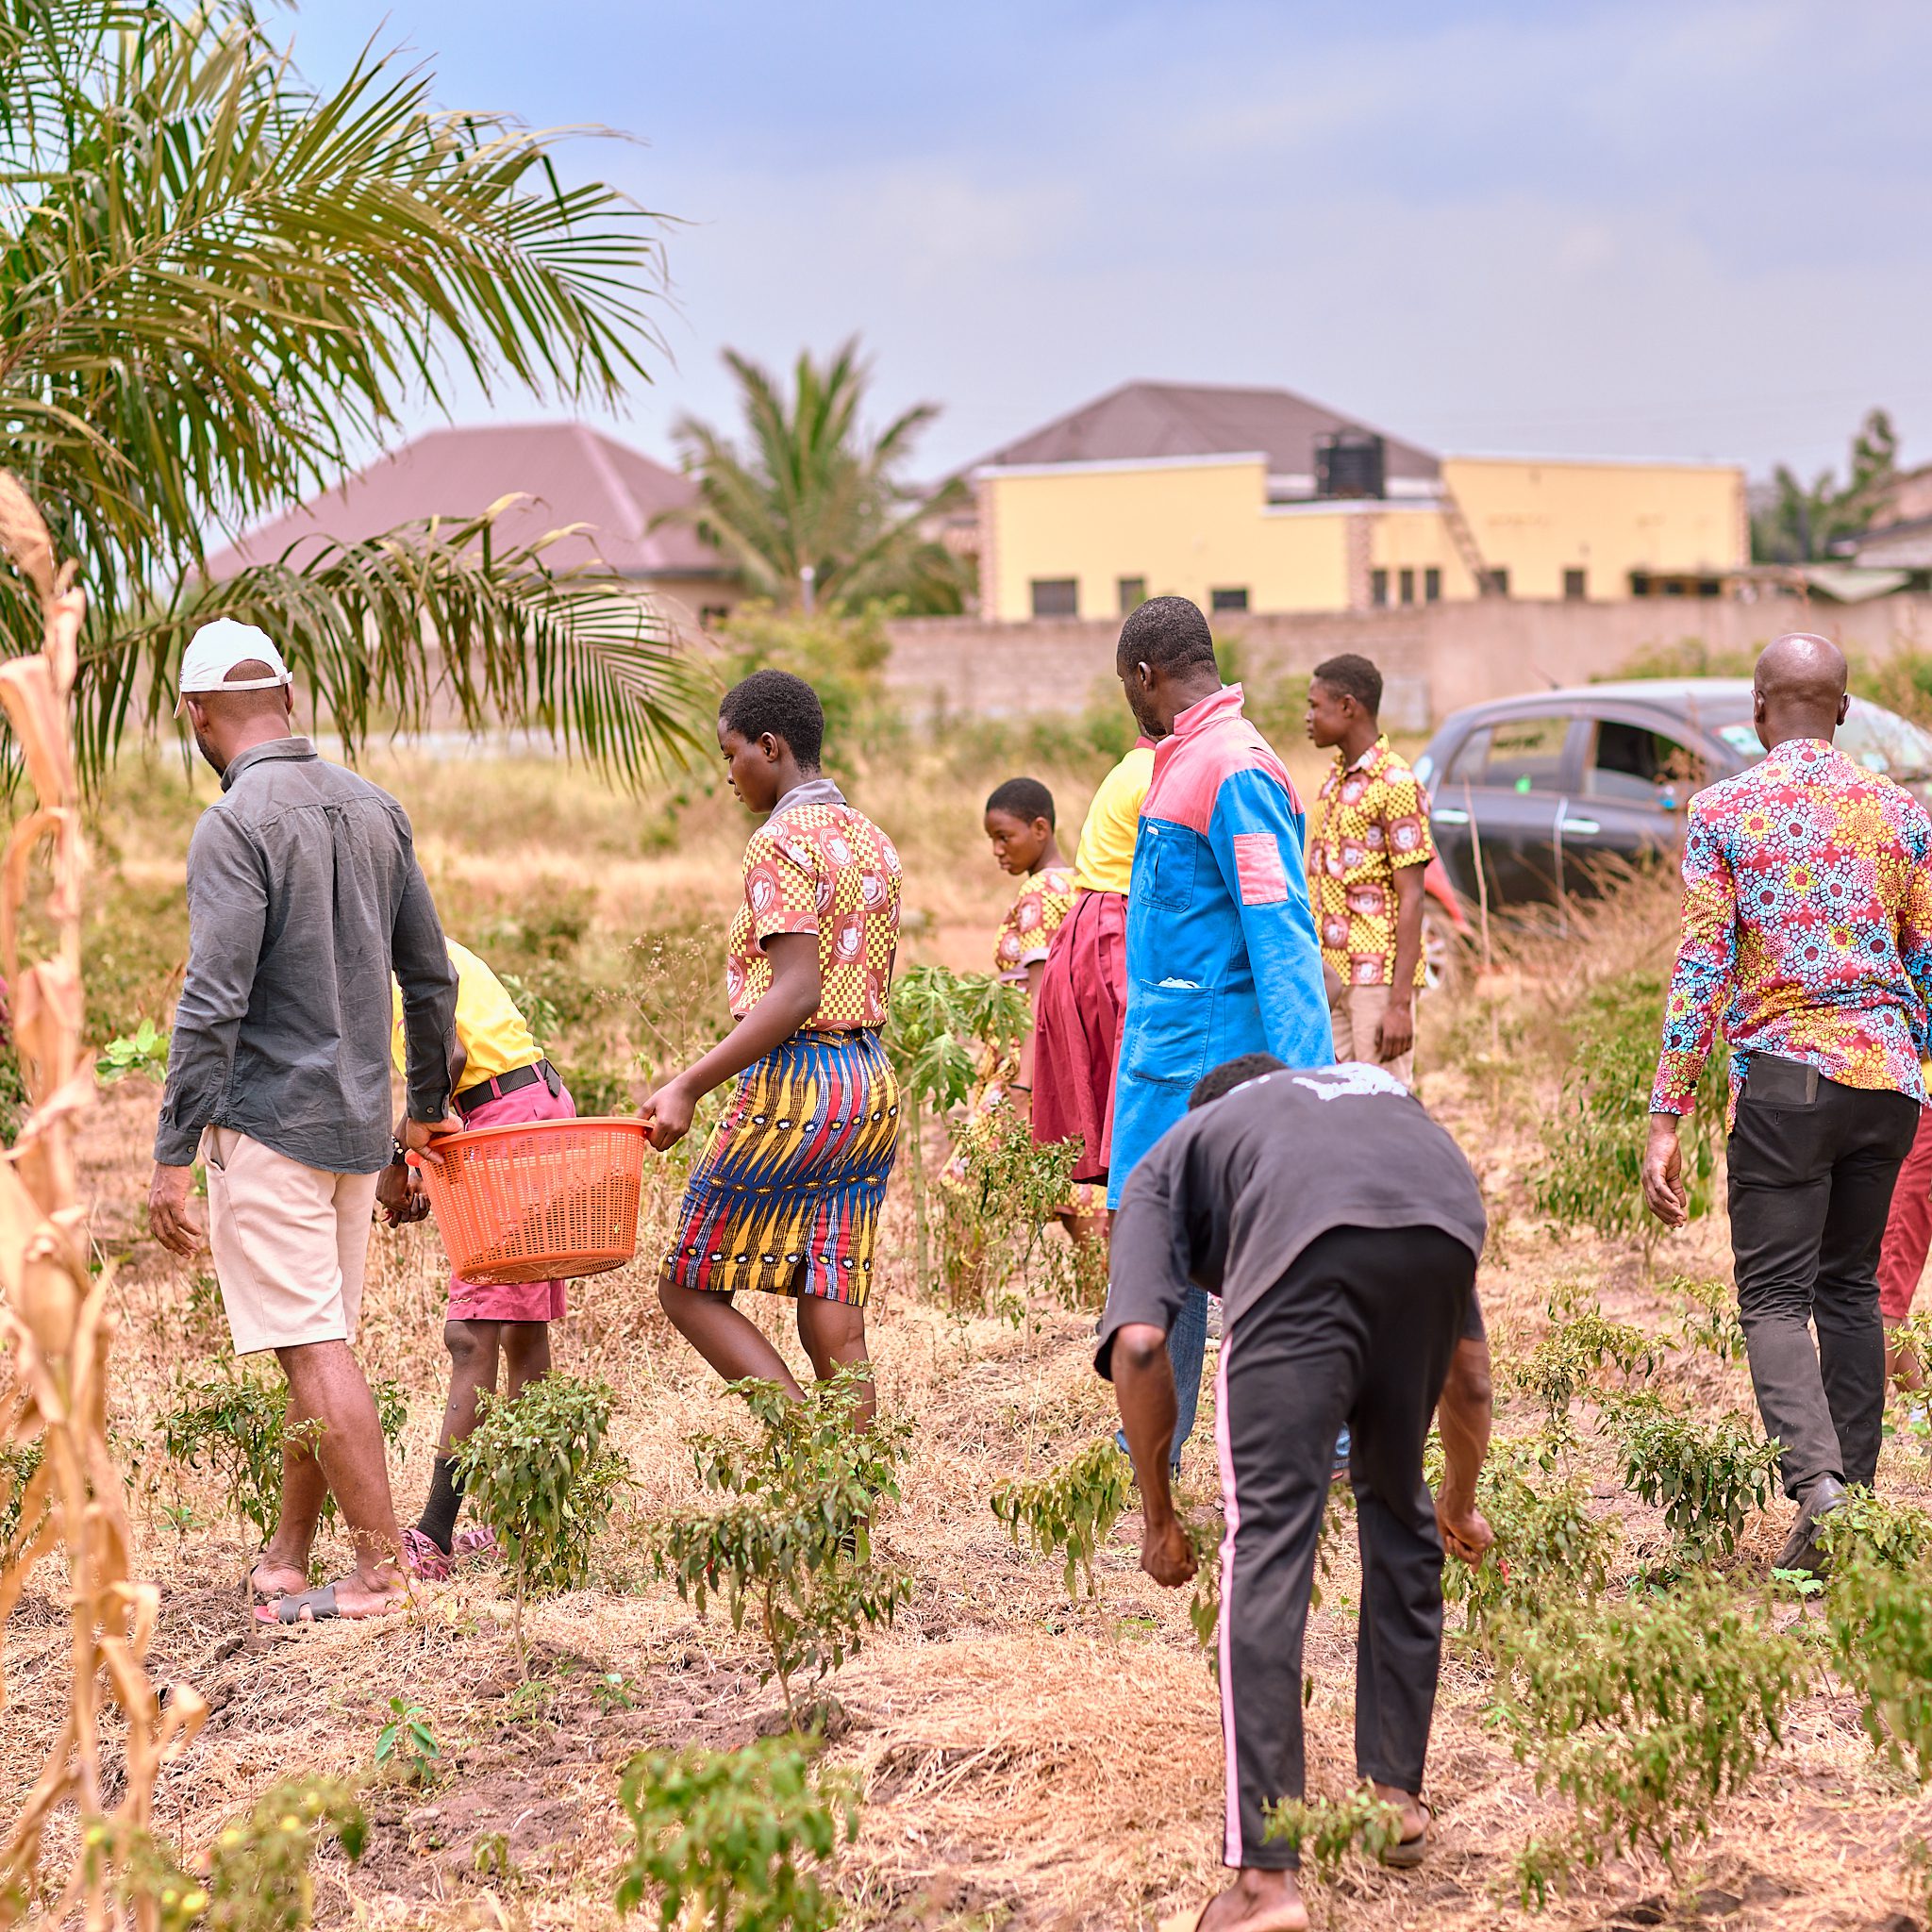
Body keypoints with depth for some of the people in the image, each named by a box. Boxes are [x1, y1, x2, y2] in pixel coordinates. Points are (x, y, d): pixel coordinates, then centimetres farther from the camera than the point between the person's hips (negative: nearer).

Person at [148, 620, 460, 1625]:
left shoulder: (234, 827, -14)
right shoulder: (374, 808, 9)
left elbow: (213, 1004, -20)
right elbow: (431, 976, 14)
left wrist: (173, 1156, -18)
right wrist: (428, 1106, 26)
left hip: (268, 1121, -7)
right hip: (357, 1124, 7)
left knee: (315, 1351, -5)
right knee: (320, 1345, 13)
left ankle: (382, 1569, -5)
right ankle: (285, 1561, 19)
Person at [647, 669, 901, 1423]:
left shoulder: (782, 844, -12)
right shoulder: (874, 843, 15)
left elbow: (797, 993, -20)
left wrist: (689, 1086, -21)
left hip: (795, 1081, -8)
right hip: (874, 1084, 8)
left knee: (689, 1285, 3)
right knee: (833, 1324, 6)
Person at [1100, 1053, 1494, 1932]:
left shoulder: (1170, 1159, 35)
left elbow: (1138, 1343, 15)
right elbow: (1470, 1368, 52)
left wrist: (1158, 1517, 26)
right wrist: (1460, 1502, 68)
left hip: (1305, 1238, -4)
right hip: (1445, 1222, 4)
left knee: (1268, 1538, -1)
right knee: (1399, 1512, 26)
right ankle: (1395, 1794, 32)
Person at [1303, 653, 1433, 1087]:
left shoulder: (1396, 785, -12)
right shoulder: (1335, 779, 15)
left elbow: (1411, 899, -15)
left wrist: (1400, 1003, -19)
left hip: (1379, 977, -8)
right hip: (1332, 975, 8)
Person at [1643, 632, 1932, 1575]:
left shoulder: (1722, 811, -2)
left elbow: (1699, 969, -7)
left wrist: (1664, 1119, -6)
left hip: (1783, 1076, -4)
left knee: (1775, 1297, -2)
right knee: (1850, 1286, 16)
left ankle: (1816, 1483, -23)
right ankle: (1855, 1489, 14)